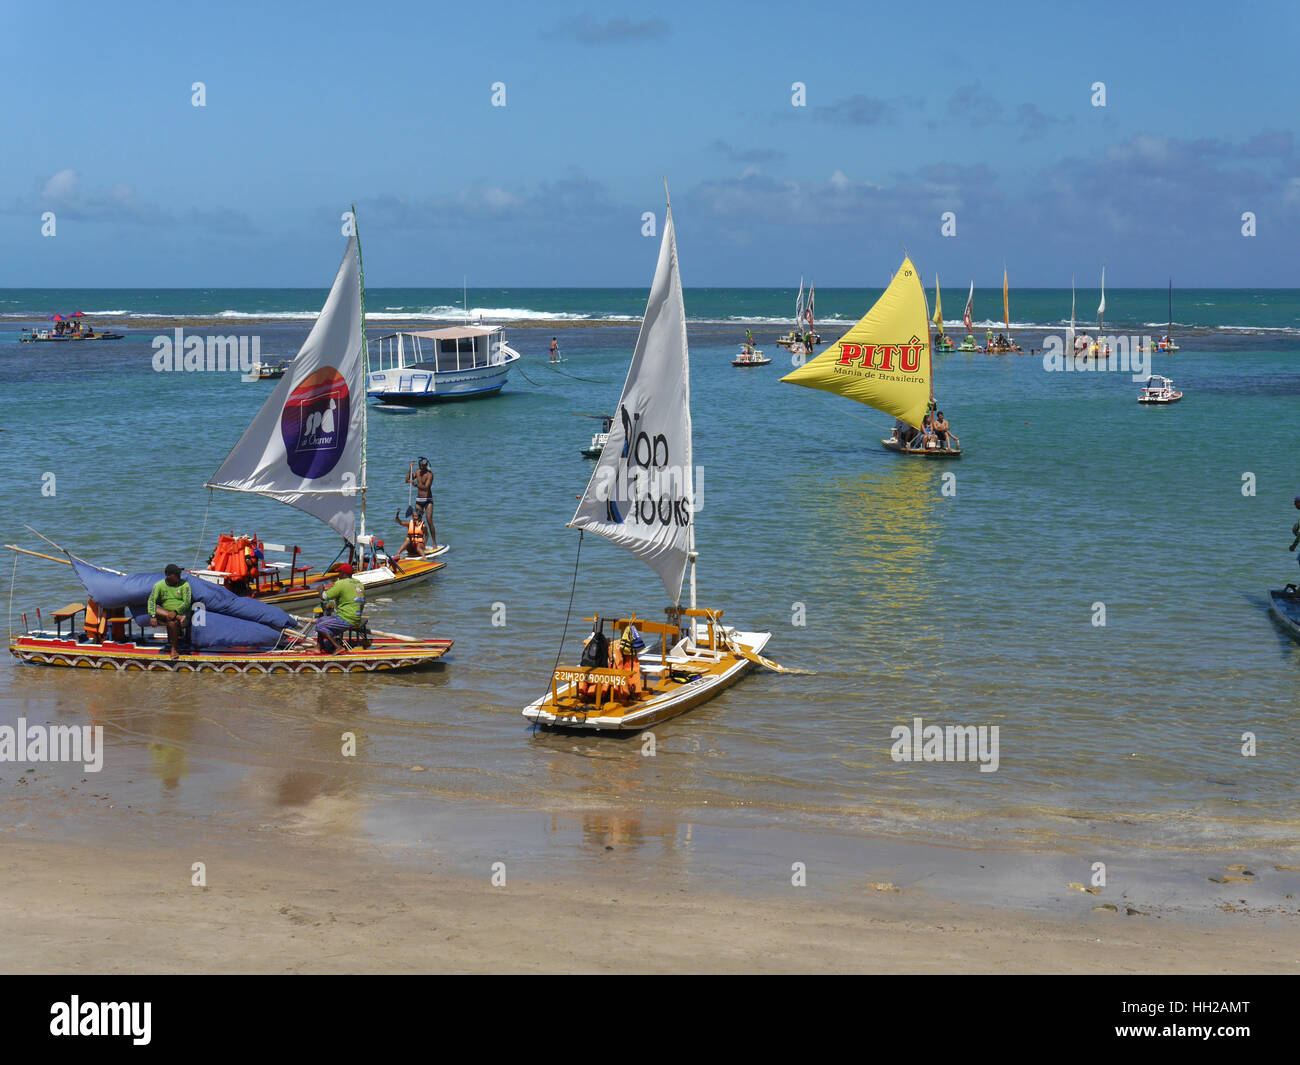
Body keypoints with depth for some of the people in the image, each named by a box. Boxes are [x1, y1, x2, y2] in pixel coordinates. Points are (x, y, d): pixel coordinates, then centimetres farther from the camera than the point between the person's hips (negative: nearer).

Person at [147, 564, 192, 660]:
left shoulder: (184, 584, -3)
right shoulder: (159, 585, 1)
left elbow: (187, 602, -11)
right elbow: (152, 600, -10)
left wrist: (176, 611, -27)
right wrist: (153, 616, -25)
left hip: (181, 612, -3)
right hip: (165, 613, 3)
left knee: (172, 622, -36)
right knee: (152, 608, -24)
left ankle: (173, 650, -23)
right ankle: (178, 618, -31)